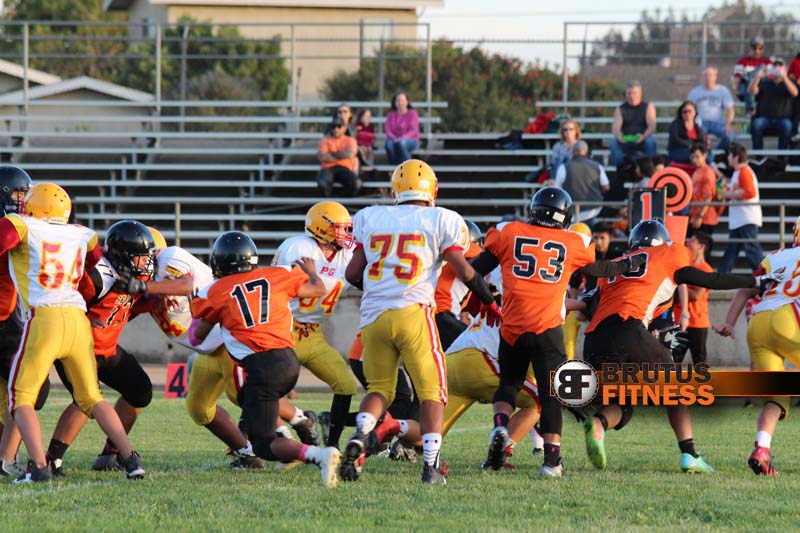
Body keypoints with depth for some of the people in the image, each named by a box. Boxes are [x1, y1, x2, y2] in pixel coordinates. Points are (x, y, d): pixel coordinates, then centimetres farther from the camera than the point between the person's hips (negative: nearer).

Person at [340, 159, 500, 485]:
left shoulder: (370, 218, 13)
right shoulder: (441, 221, 4)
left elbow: (353, 274, 13)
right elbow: (463, 270, 1)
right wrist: (488, 301, 16)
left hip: (373, 315, 3)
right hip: (413, 312, -3)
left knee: (379, 388, 16)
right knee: (431, 391, 6)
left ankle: (359, 437, -11)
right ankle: (431, 465, -5)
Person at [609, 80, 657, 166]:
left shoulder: (648, 107, 6)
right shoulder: (620, 109, 10)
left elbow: (652, 126, -7)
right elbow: (615, 127, -4)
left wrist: (643, 136, -29)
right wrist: (619, 137, -29)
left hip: (642, 140, -1)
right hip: (625, 142, 1)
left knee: (651, 142, -34)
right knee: (614, 143, -30)